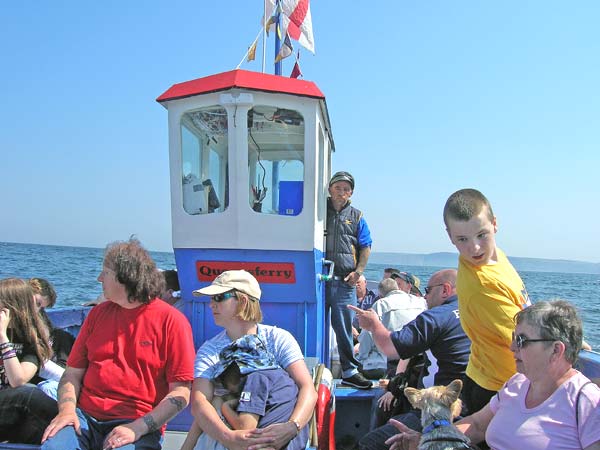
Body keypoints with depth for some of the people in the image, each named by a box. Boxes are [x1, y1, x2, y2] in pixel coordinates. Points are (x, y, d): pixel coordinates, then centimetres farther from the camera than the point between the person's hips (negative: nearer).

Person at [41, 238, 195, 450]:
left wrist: (137, 429, -17)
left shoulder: (171, 320, -6)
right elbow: (73, 372, 13)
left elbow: (181, 392, -9)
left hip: (138, 423, -4)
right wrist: (67, 409, -6)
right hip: (85, 416, 4)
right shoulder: (98, 313, 11)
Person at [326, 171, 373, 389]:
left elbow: (365, 247, 12)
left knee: (344, 327, 4)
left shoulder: (356, 217, 14)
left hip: (345, 281, 1)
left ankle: (349, 371, 15)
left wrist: (358, 271, -1)